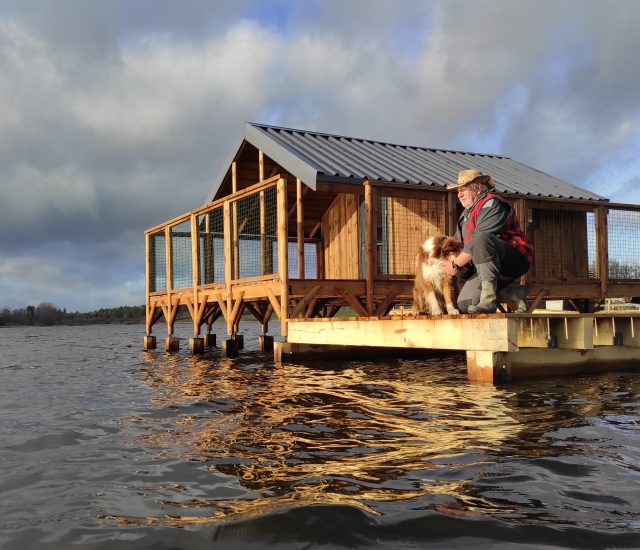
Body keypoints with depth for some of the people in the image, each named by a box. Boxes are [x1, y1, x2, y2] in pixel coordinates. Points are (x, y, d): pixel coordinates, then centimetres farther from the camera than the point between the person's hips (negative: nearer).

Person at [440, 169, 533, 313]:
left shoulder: (491, 204, -11)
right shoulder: (466, 214, 20)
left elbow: (479, 241, -21)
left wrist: (455, 264, -16)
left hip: (514, 260, -9)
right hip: (485, 268, 9)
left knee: (481, 239, -37)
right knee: (464, 304, -9)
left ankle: (488, 299, -34)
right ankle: (515, 293, 5)